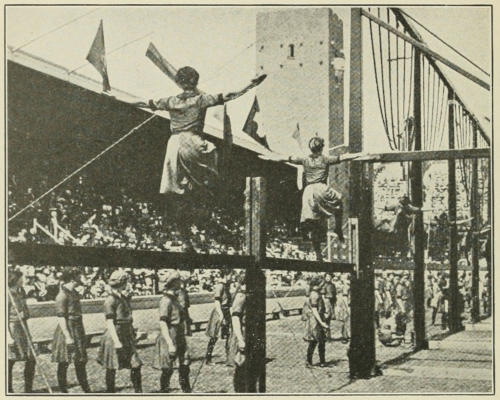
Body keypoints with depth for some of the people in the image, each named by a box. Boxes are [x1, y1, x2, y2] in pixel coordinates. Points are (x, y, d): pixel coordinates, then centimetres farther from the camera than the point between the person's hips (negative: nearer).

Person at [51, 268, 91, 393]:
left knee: (81, 361, 14)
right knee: (64, 363, 2)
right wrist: (68, 337, -22)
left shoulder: (74, 293, 11)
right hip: (67, 330, -9)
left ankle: (86, 390, 23)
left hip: (77, 330, 9)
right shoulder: (62, 295, -16)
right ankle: (63, 391, 11)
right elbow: (60, 317, -19)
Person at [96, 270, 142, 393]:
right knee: (111, 369, 5)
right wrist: (116, 341, -23)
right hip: (114, 336, -7)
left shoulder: (125, 298, 12)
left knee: (136, 365, 1)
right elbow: (109, 323, -18)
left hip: (127, 337, 7)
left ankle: (138, 392, 7)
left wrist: (132, 335, 20)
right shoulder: (110, 300, -14)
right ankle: (110, 393, 17)